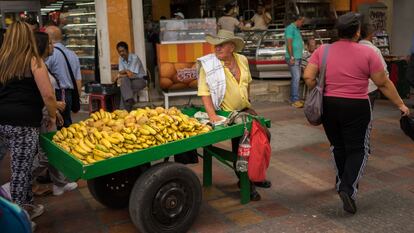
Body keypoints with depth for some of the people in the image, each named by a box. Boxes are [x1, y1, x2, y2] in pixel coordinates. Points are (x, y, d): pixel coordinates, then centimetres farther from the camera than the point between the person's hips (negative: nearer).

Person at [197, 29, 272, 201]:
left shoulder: (242, 60, 2)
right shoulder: (208, 65, -15)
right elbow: (204, 93, -20)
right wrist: (212, 115, -29)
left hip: (245, 109, 6)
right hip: (226, 113, -6)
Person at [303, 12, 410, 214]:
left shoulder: (322, 51, -1)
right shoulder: (367, 53, -7)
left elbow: (308, 77, -7)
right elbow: (384, 84, -3)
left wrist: (322, 92, 10)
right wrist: (400, 104, 9)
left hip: (328, 106, 4)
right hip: (356, 108, -3)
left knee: (338, 147, 19)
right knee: (357, 150, 6)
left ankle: (342, 182, 34)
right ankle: (348, 188, -9)